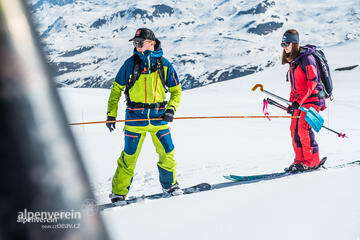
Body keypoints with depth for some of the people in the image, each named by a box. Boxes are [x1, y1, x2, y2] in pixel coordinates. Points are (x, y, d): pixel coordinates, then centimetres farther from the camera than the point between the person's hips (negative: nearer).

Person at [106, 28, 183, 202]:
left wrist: (171, 109, -5)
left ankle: (169, 185, 28)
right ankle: (119, 192, 12)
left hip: (158, 117, 1)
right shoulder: (131, 63, 0)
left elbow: (176, 90, 11)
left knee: (167, 153, 3)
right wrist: (111, 114, 2)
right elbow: (116, 89, 7)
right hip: (135, 116, -1)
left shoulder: (164, 65, 2)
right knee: (129, 157, -2)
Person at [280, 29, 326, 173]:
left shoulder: (306, 58, -13)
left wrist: (298, 101, -23)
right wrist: (292, 102, 17)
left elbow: (312, 81, -18)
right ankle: (300, 160, 8)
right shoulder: (292, 61, 15)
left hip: (313, 98, -8)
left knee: (303, 128, -16)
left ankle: (312, 161, -8)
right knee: (295, 129, 1)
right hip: (300, 100, 8)